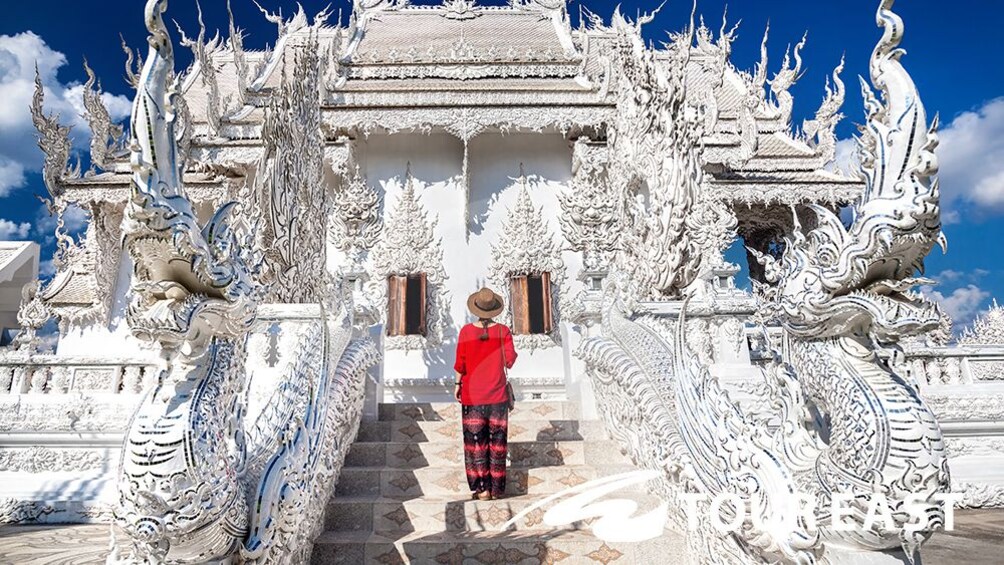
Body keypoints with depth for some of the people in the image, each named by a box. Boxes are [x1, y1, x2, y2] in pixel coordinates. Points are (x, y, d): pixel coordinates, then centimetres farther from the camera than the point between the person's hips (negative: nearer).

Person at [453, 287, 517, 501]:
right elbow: (510, 361, -8)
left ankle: (482, 489, 9)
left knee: (475, 442, 8)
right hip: (497, 395, 1)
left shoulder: (466, 331, -7)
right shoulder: (503, 331, -7)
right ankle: (497, 488, 17)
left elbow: (460, 363, -5)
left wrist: (458, 384, 9)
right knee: (497, 442, 11)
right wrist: (512, 353, 12)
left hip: (472, 395, -1)